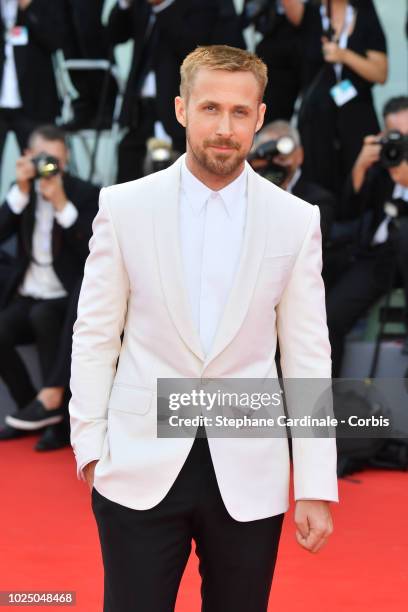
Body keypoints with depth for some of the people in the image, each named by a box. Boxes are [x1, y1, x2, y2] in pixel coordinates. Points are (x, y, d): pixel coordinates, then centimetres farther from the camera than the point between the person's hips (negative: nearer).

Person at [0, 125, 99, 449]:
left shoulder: (86, 195, -4)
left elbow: (94, 250, -17)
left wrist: (61, 202, -23)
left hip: (67, 299, -4)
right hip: (28, 297, 4)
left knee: (41, 315, -35)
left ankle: (53, 398, -24)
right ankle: (31, 407, -8)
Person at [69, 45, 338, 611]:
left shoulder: (296, 221, 1)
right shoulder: (124, 206, -1)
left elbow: (307, 356, 2)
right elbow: (95, 335, 4)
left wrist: (316, 489, 0)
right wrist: (90, 446, 0)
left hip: (249, 477, 1)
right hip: (142, 466, -1)